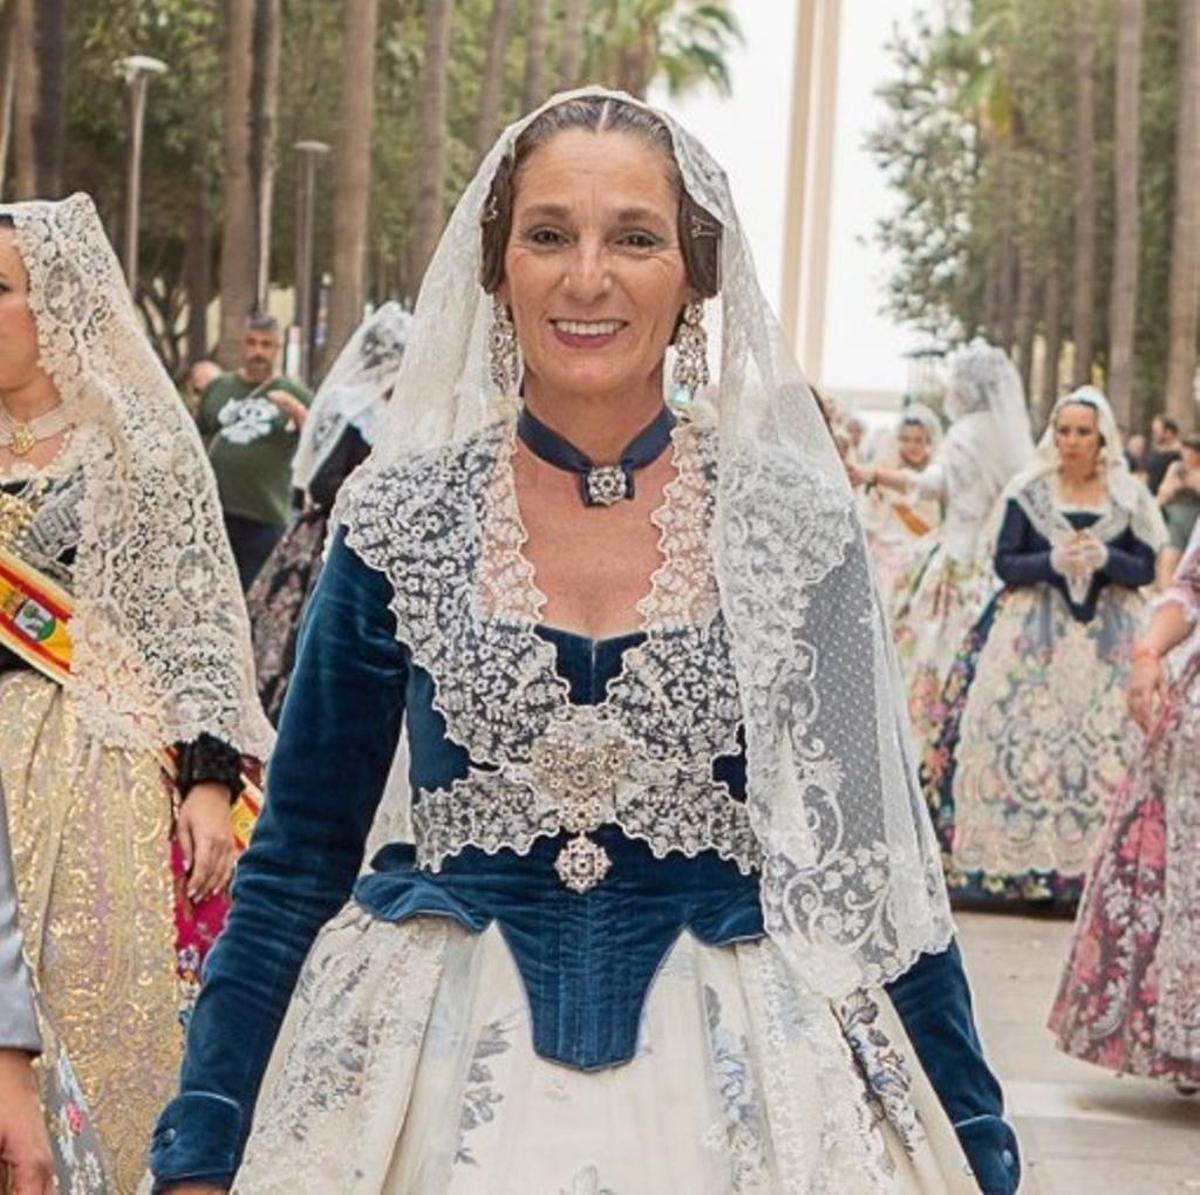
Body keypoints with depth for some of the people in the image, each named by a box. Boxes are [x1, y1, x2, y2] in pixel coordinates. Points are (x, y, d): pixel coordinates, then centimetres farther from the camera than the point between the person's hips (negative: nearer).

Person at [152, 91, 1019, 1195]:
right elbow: (297, 856, 1)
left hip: (735, 1072, 0)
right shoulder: (402, 515, -3)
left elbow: (876, 851, 2)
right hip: (435, 1066, 0)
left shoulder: (792, 519, -3)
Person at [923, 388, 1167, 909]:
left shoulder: (1128, 497, 5)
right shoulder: (1029, 491, 4)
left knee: (1106, 745, -8)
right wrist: (1053, 561, -16)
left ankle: (1093, 866, -5)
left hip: (1107, 637, 1)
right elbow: (1005, 562, 0)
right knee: (1019, 741, -9)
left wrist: (1104, 558, -15)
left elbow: (1146, 568, 4)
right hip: (1033, 632, 0)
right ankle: (1014, 861, -4)